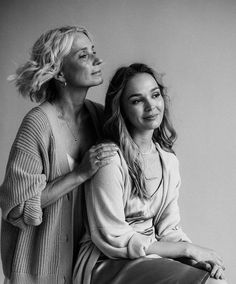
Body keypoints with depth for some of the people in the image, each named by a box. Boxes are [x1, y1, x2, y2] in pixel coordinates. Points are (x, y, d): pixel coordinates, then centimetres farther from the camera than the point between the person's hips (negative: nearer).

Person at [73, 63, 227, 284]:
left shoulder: (168, 160, 7)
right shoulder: (111, 159, -16)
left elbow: (168, 228, 9)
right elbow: (113, 240, -17)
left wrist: (198, 257, -12)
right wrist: (188, 249, -14)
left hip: (151, 255, 7)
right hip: (108, 264, -7)